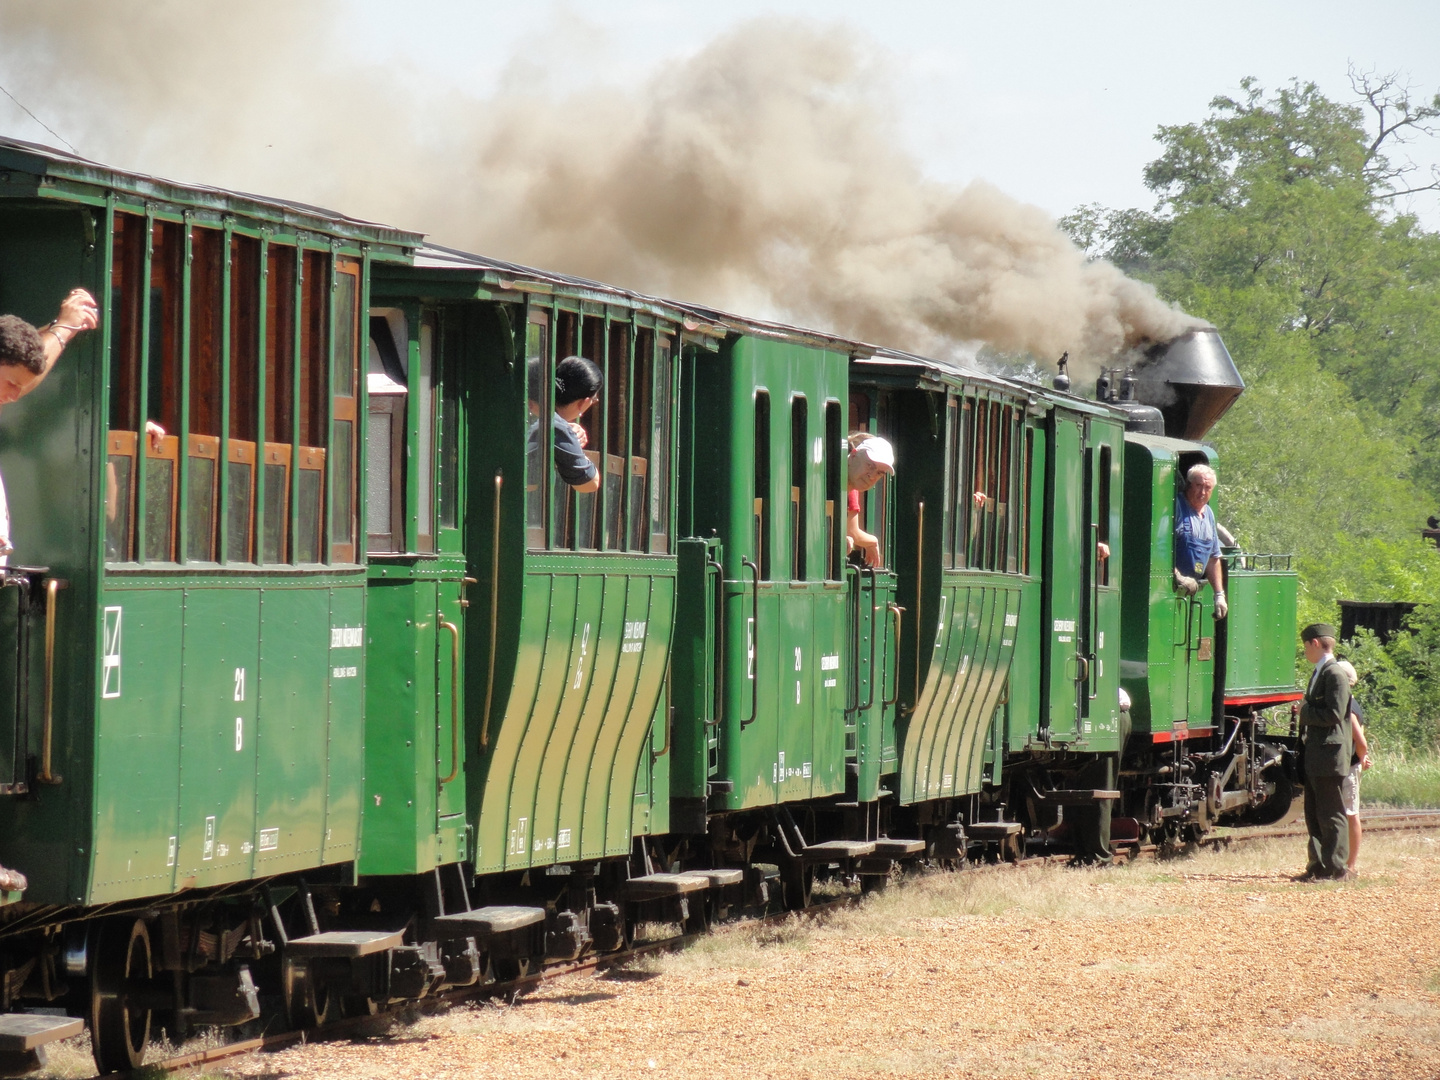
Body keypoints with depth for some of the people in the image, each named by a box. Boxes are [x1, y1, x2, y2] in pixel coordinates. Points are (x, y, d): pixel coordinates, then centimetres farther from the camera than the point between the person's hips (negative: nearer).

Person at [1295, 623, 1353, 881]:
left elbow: (1333, 715, -22)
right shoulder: (1318, 674, 17)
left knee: (1331, 814, -5)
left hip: (1330, 756, -10)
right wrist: (1304, 713, 5)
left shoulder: (1335, 675, -14)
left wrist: (1304, 712, -12)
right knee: (1314, 815, 11)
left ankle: (1338, 868, -1)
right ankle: (1319, 866, 16)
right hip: (1314, 758, 10)